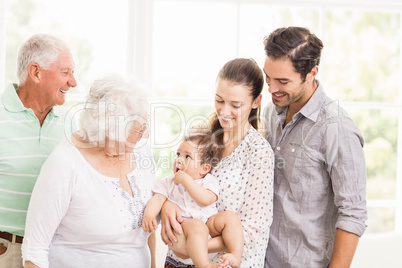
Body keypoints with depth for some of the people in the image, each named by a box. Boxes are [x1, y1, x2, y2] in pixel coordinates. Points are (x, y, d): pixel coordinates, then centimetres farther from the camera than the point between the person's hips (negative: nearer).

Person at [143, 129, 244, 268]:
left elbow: (206, 199, -14)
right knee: (196, 226, -35)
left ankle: (236, 257, -27)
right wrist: (148, 216, -22)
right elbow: (157, 199, 0)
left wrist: (185, 179, -14)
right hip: (182, 224, -2)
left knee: (230, 217, -21)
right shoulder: (168, 182, 14)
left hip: (209, 224, 2)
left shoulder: (209, 181, 6)